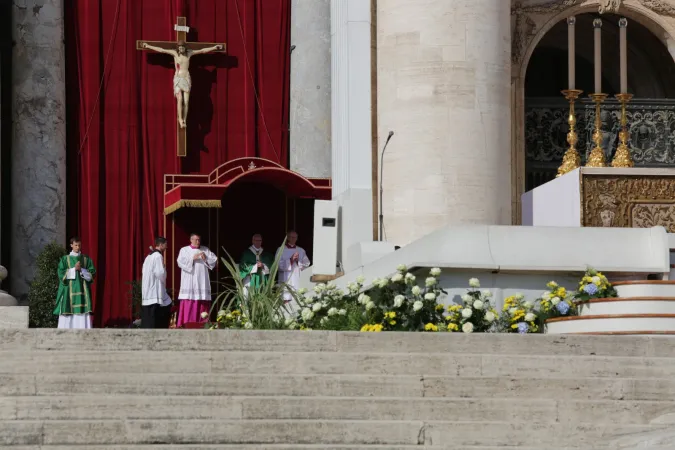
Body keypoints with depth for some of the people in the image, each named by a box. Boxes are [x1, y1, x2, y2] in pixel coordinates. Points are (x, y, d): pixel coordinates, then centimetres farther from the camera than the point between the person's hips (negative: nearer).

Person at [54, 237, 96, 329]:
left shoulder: (86, 259, 10)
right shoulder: (65, 259, 7)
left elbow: (92, 273, 3)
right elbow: (61, 273, -4)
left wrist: (81, 270, -11)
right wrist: (74, 269, -12)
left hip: (82, 289, 1)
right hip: (69, 290, -1)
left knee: (83, 313, -7)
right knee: (68, 313, -7)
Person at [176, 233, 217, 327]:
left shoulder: (205, 250, 15)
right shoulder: (184, 250, 8)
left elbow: (214, 260, 9)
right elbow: (180, 262, -6)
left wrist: (206, 258, -8)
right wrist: (192, 258, -13)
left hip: (202, 283, 3)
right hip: (189, 283, -3)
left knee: (203, 305, 0)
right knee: (189, 306, -10)